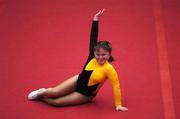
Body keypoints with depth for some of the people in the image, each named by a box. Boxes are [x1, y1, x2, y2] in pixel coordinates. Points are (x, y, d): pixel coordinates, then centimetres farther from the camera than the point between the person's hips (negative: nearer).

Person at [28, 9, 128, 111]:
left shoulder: (109, 69, -29)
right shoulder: (93, 57, -16)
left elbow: (116, 85, -25)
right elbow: (93, 38, -20)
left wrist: (118, 105, -23)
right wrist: (95, 20, -27)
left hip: (86, 94, -3)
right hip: (78, 81, 3)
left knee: (57, 102, -8)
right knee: (54, 92, -8)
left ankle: (41, 98, 22)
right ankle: (41, 92, 27)